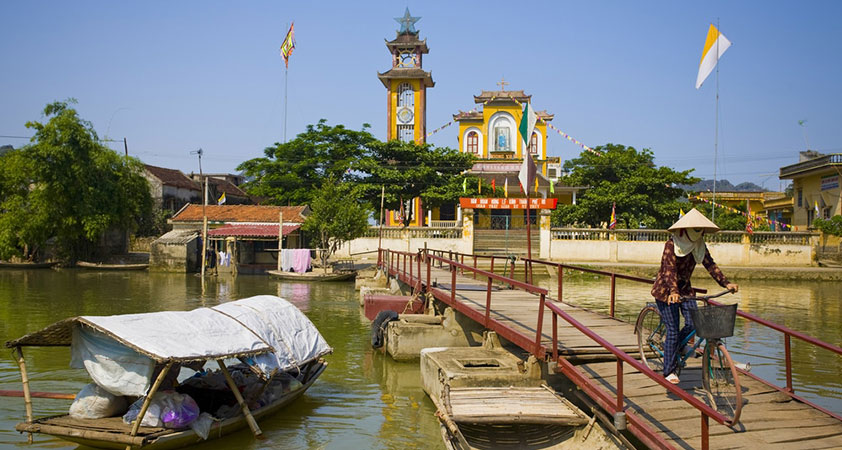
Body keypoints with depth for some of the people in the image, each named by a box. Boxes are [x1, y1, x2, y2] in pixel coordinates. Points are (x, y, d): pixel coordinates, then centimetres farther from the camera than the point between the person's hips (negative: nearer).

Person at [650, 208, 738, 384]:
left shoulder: (699, 245, 0)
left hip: (684, 289, 6)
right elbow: (669, 270, -31)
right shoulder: (672, 244, -20)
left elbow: (710, 264, -4)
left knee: (693, 324, -8)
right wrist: (673, 291, -46)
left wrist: (726, 283, -18)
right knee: (673, 330, -7)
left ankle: (673, 346, 23)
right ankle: (669, 371, 5)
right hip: (666, 291, -6)